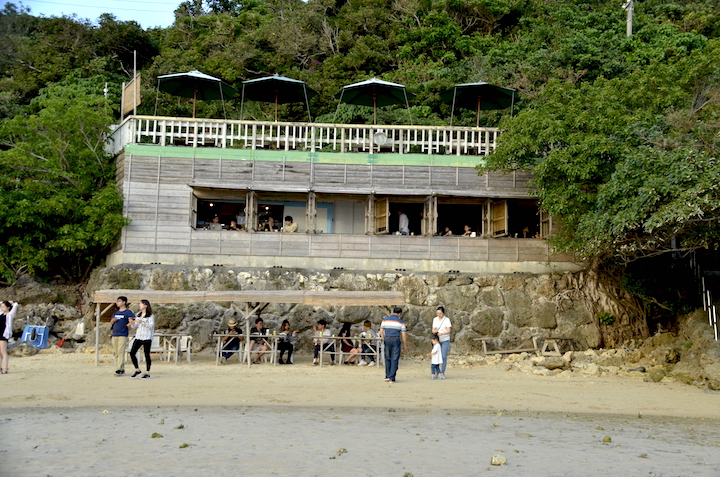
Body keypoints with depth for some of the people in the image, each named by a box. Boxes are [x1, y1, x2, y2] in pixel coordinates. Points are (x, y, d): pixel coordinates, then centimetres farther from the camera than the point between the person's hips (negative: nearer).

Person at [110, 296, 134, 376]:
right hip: (114, 335, 8)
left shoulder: (128, 312, -3)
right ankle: (122, 370, 11)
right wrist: (113, 320, 1)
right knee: (115, 353, 6)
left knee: (120, 352, -14)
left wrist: (129, 324, -10)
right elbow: (111, 323, 21)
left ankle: (120, 369, -16)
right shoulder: (116, 312, 18)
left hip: (123, 335, -8)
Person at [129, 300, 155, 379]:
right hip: (138, 337, 6)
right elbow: (135, 326, 16)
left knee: (147, 355, -3)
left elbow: (151, 326, -13)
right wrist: (132, 322, -5)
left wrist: (141, 322, -21)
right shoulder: (138, 315, 16)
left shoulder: (151, 315, -3)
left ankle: (148, 374, 4)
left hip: (147, 337, -6)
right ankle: (137, 370, 11)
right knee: (132, 353, -2)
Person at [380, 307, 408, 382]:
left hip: (387, 339, 3)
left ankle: (387, 376, 11)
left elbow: (381, 332, 6)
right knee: (394, 359, 2)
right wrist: (405, 345, 6)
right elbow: (404, 335, -1)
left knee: (388, 359, 14)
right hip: (396, 339, -3)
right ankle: (391, 378, -2)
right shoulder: (400, 322, 0)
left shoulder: (385, 320, 8)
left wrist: (384, 341, 13)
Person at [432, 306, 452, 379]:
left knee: (444, 357, -7)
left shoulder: (447, 320, -8)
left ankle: (442, 373, -4)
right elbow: (433, 329, 5)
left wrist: (442, 333, -31)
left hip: (445, 340, -3)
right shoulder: (435, 319, 5)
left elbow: (448, 331, -13)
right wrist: (434, 331, -20)